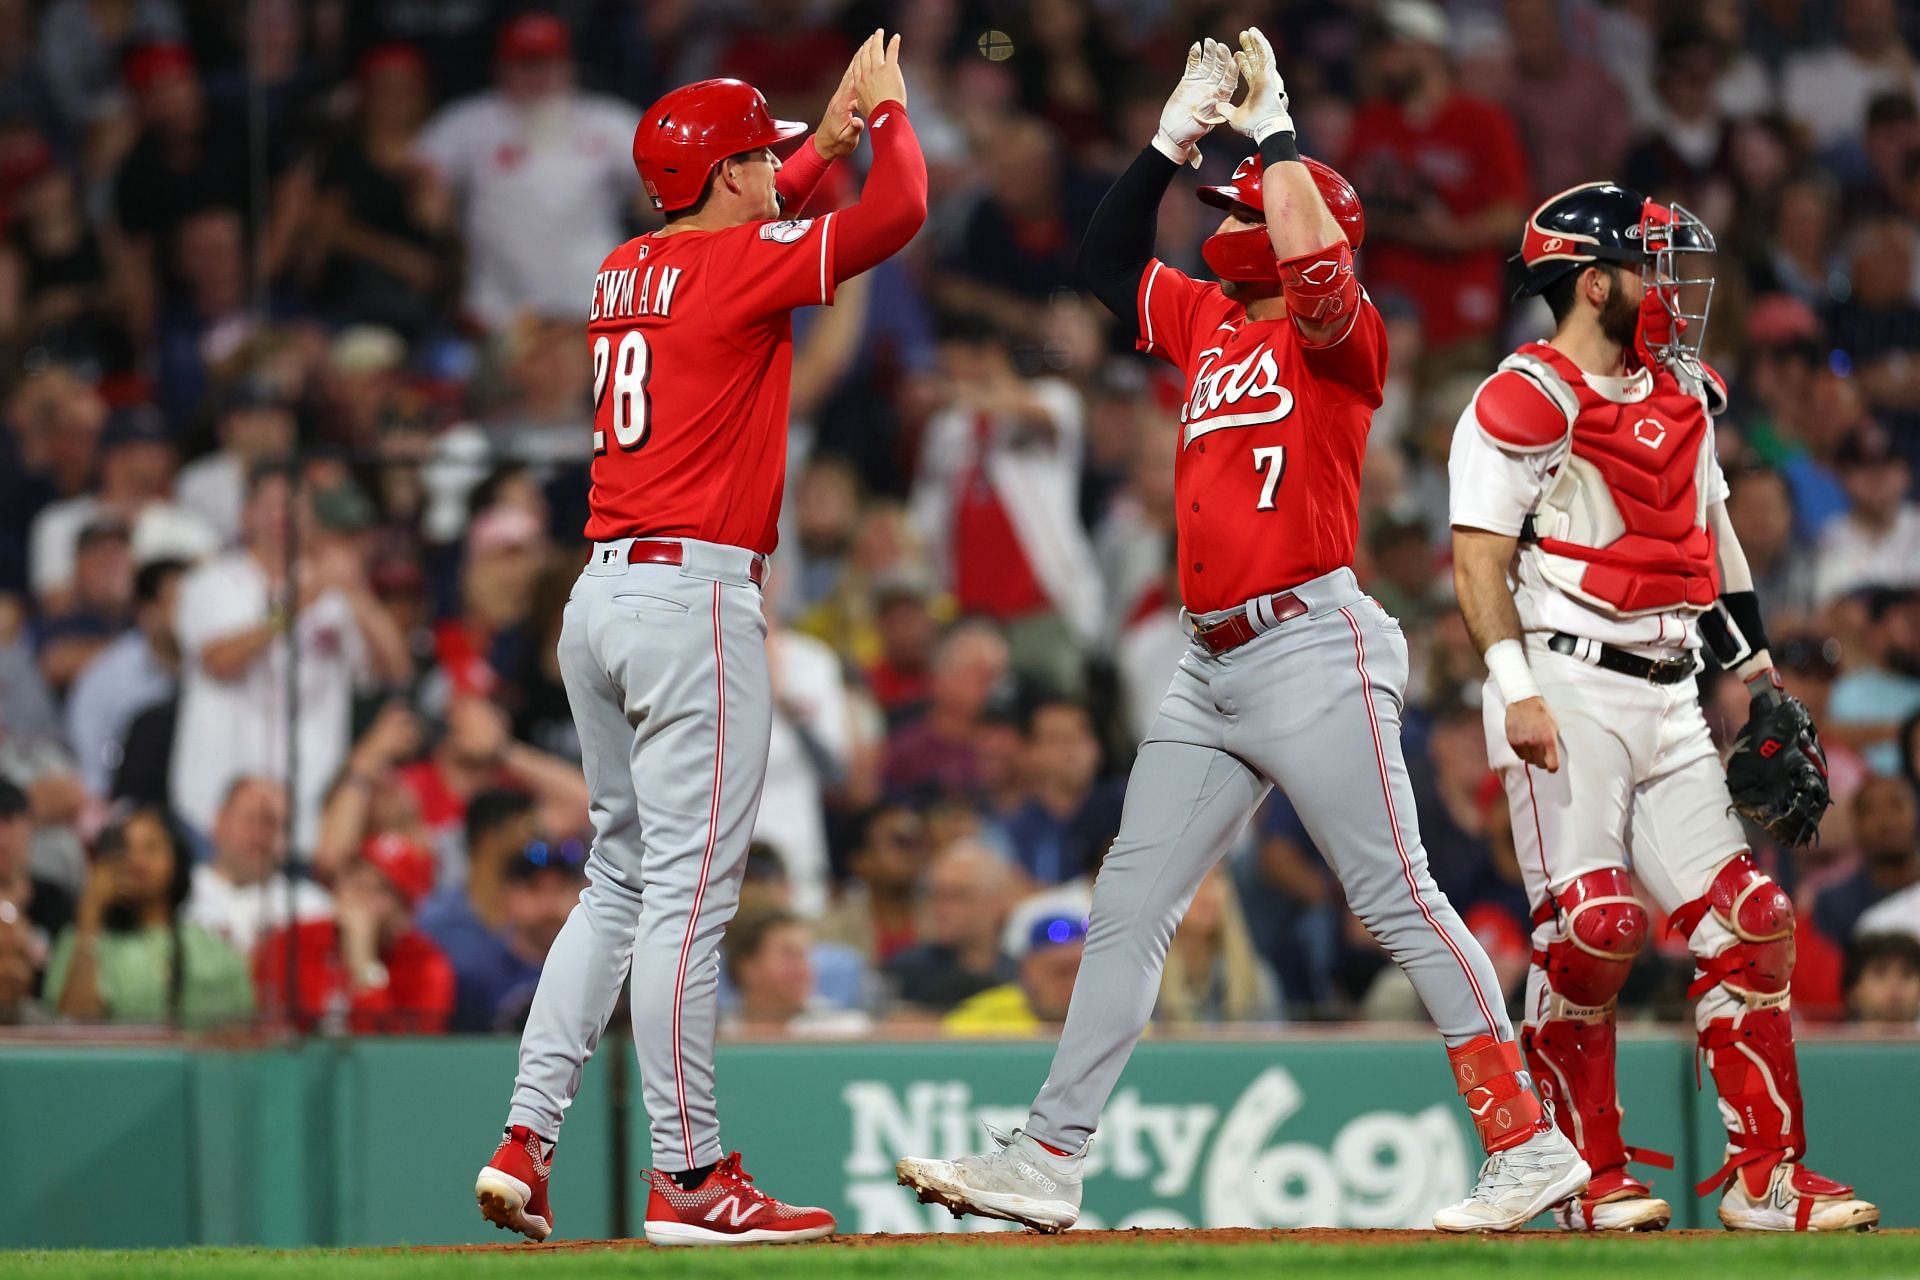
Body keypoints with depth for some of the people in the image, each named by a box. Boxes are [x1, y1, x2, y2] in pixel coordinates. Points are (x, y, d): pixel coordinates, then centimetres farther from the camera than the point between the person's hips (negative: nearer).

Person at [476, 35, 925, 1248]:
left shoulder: (626, 272, 14)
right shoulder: (739, 266, -8)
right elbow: (899, 209, -10)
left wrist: (835, 125, 32)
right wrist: (887, 111, 7)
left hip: (603, 594, 9)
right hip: (696, 600, -9)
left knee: (622, 878, 16)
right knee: (688, 891, -7)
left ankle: (526, 1140, 9)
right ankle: (691, 1176, -6)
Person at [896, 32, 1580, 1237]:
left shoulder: (1342, 335, -5)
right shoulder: (1208, 321, 17)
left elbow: (1313, 262, -25)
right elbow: (1108, 259, 23)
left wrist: (1275, 122, -14)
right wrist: (1176, 135, 14)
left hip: (1313, 649, -8)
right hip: (1212, 668, 8)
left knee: (1400, 902, -10)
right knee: (1128, 908, 6)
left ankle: (1531, 1145, -7)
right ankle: (1048, 1161, 7)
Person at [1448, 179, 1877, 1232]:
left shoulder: (1681, 394, 17)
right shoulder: (1524, 403, -8)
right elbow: (1480, 554, -12)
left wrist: (1757, 679, 21)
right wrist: (1516, 690, -22)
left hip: (1667, 699, 8)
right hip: (1568, 689, -8)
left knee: (1744, 920, 0)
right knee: (1594, 926, -15)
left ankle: (1766, 1174, 4)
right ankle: (1587, 1176, -4)